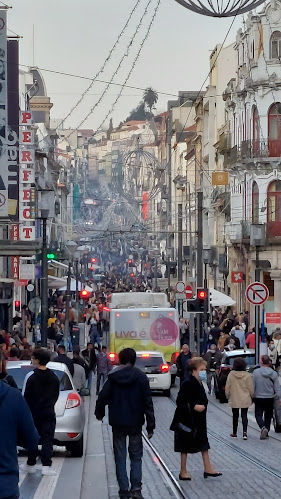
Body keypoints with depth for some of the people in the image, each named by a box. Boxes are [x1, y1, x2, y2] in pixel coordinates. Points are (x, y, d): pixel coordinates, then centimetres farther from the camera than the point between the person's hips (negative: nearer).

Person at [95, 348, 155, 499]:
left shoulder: (113, 377, -4)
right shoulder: (141, 377, -5)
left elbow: (103, 397, -3)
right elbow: (148, 402, -6)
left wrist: (99, 413, 18)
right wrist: (150, 426, -2)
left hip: (118, 424, 0)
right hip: (135, 424, 0)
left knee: (120, 458, 8)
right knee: (136, 456, 9)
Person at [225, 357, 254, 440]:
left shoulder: (231, 374, -8)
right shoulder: (247, 375, -10)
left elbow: (227, 388, -2)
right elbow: (251, 388, -4)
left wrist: (228, 396, 14)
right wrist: (251, 396, 13)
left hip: (234, 400, 1)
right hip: (245, 400, -1)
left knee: (235, 416, 13)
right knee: (244, 416, 3)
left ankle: (234, 433, 22)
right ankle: (245, 432, -12)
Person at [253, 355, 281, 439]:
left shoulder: (256, 372, -12)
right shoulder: (274, 373, -5)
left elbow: (252, 386, -7)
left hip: (259, 398, -2)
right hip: (270, 398, 2)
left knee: (258, 415, 6)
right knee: (268, 416, 15)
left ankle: (263, 427, -19)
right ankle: (266, 433, 17)